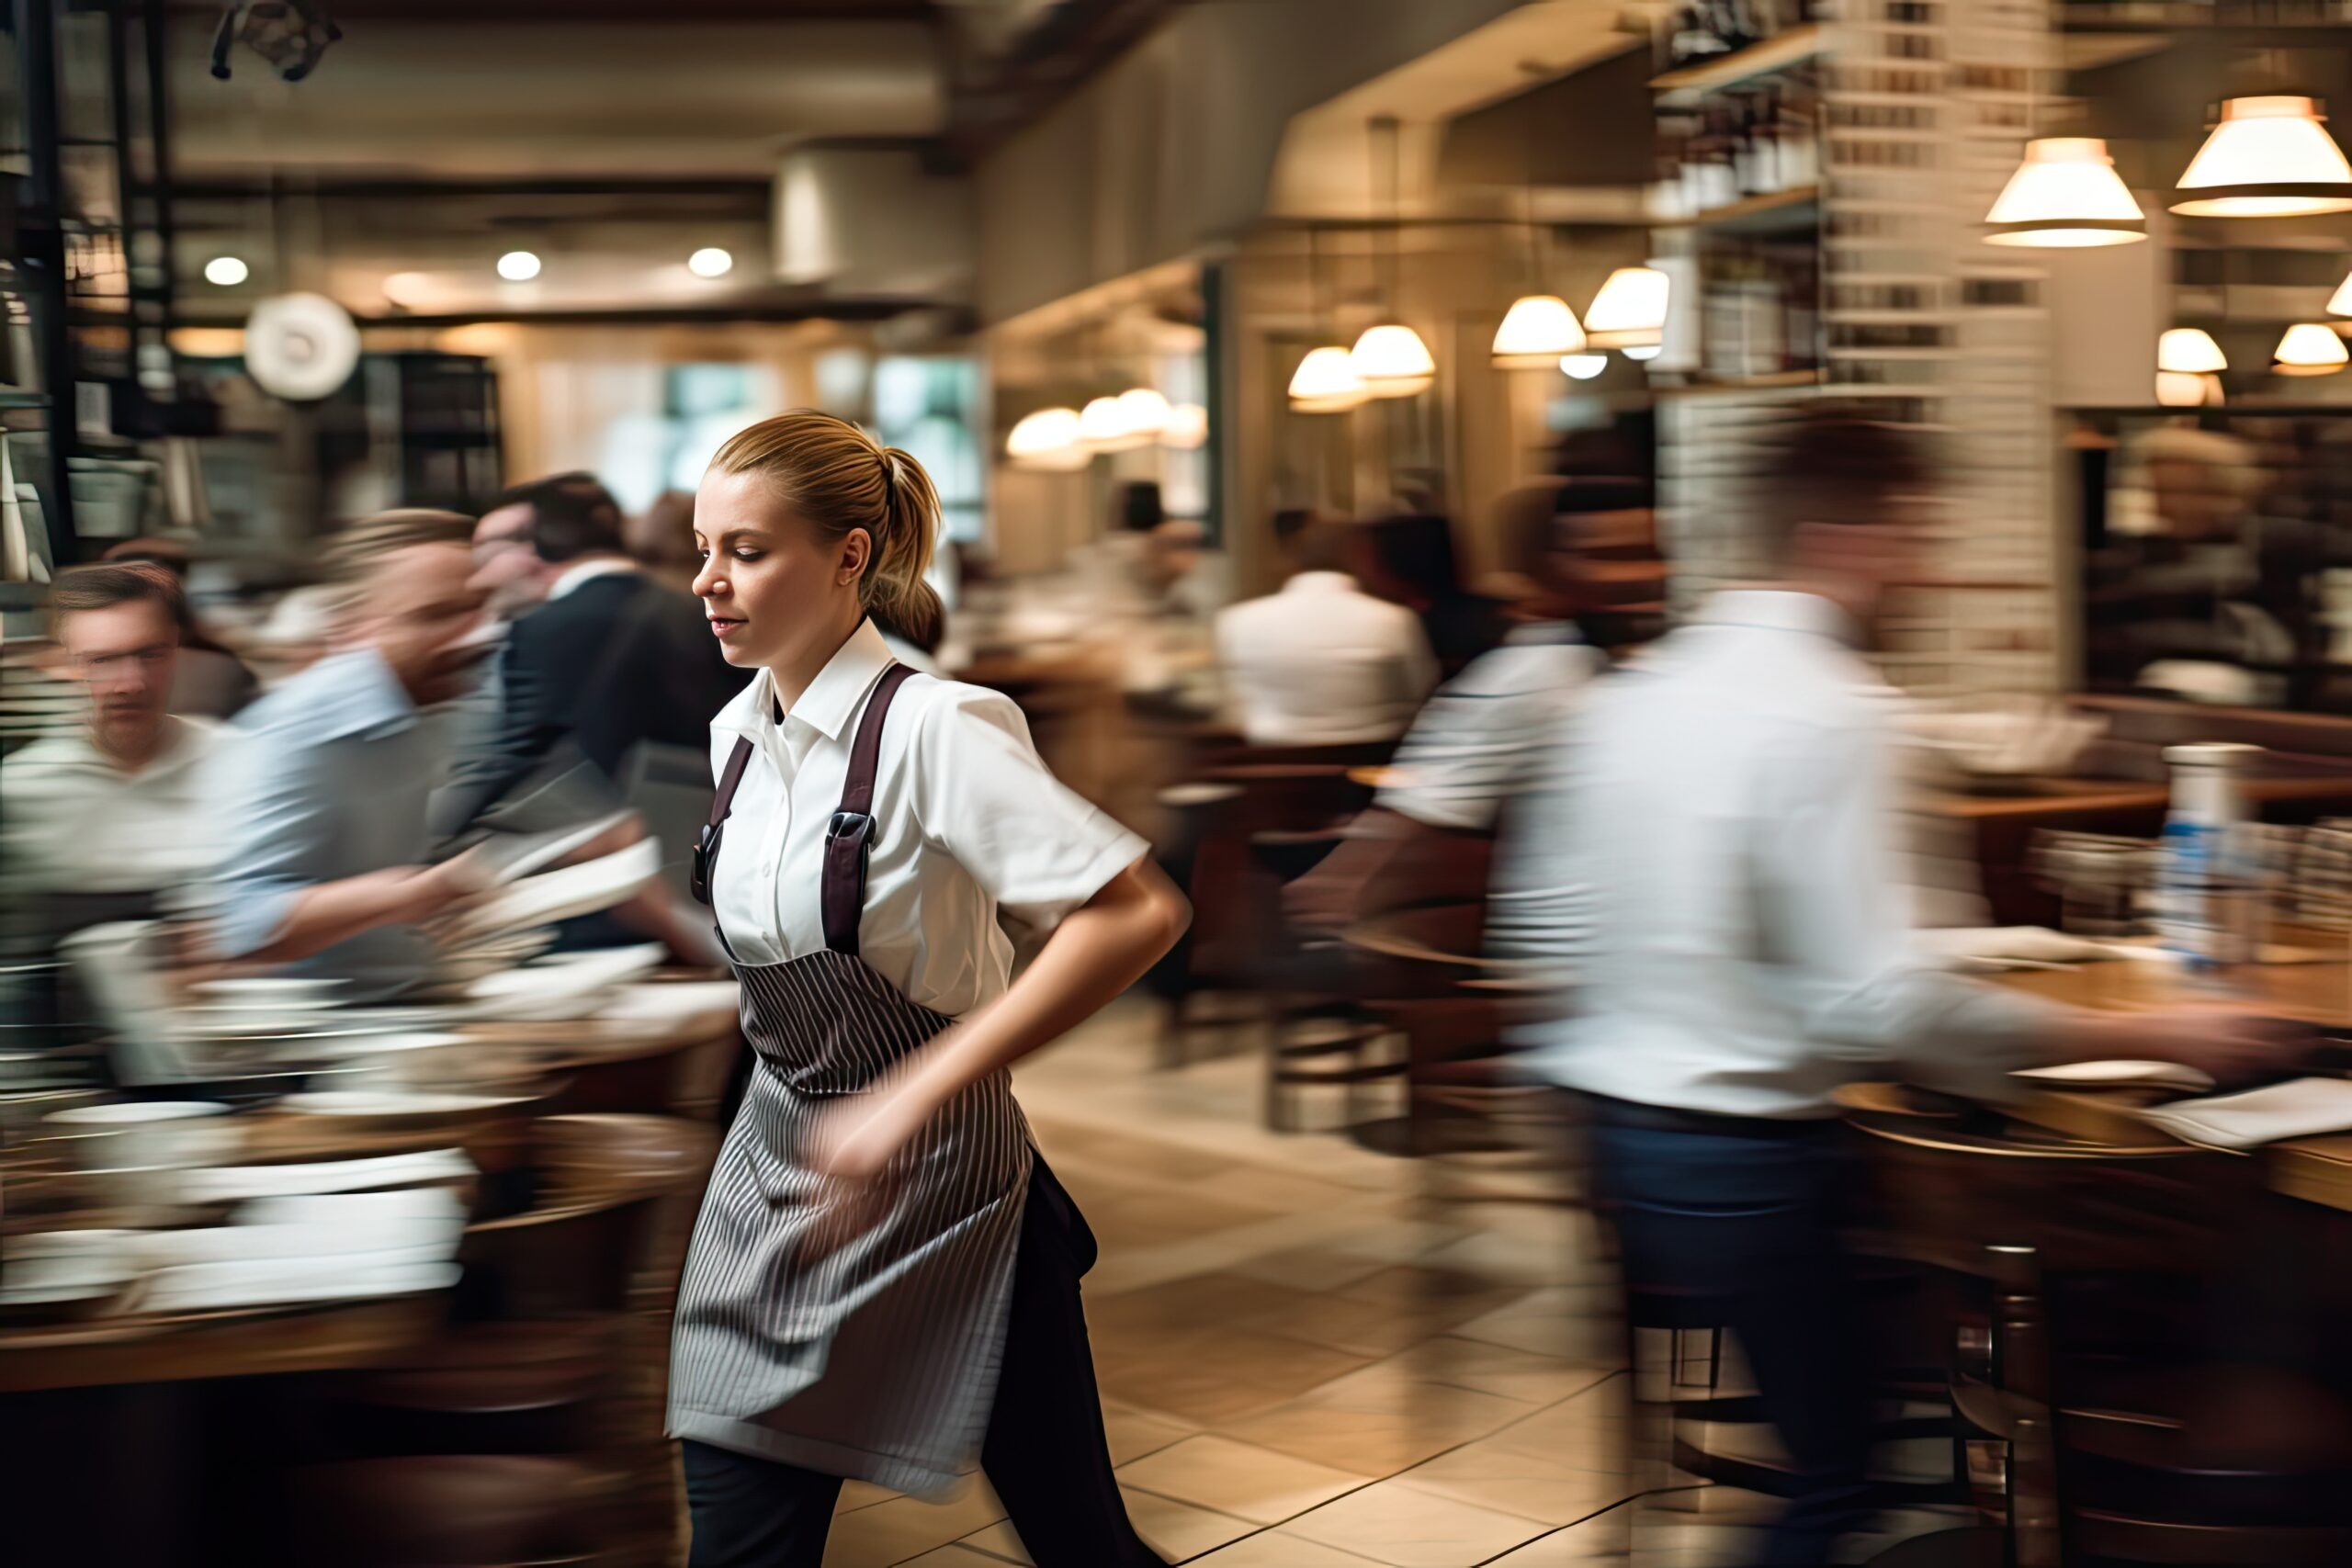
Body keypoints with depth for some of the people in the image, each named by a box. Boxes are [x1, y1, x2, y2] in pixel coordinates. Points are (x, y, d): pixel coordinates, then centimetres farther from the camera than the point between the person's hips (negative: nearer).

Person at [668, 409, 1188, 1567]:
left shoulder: (931, 729, -19)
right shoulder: (739, 734, 4)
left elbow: (1137, 913, -29)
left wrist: (914, 1095, -30)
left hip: (936, 1177, -6)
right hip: (780, 1167, 6)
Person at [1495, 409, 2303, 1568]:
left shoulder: (1630, 690, 8)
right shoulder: (1828, 709, -17)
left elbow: (1535, 926, 13)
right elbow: (1880, 1001, -23)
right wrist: (2153, 1037, -18)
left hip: (1603, 1131, 9)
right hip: (1740, 1157, -8)